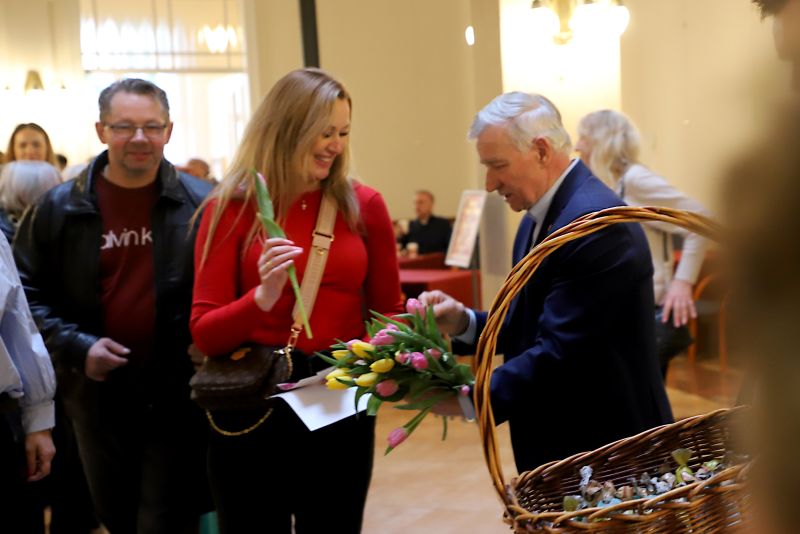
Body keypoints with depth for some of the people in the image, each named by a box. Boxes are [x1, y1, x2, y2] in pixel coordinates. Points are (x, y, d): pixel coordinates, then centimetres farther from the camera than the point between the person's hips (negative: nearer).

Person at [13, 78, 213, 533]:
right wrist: (76, 346, -11)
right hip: (98, 397, 3)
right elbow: (28, 294, 2)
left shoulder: (202, 204, -5)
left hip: (179, 396, -2)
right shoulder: (59, 207, -1)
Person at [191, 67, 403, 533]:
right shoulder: (232, 207, -5)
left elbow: (387, 313, 8)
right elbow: (204, 333, -8)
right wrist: (262, 298, -25)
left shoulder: (364, 206, 0)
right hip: (252, 407, -1)